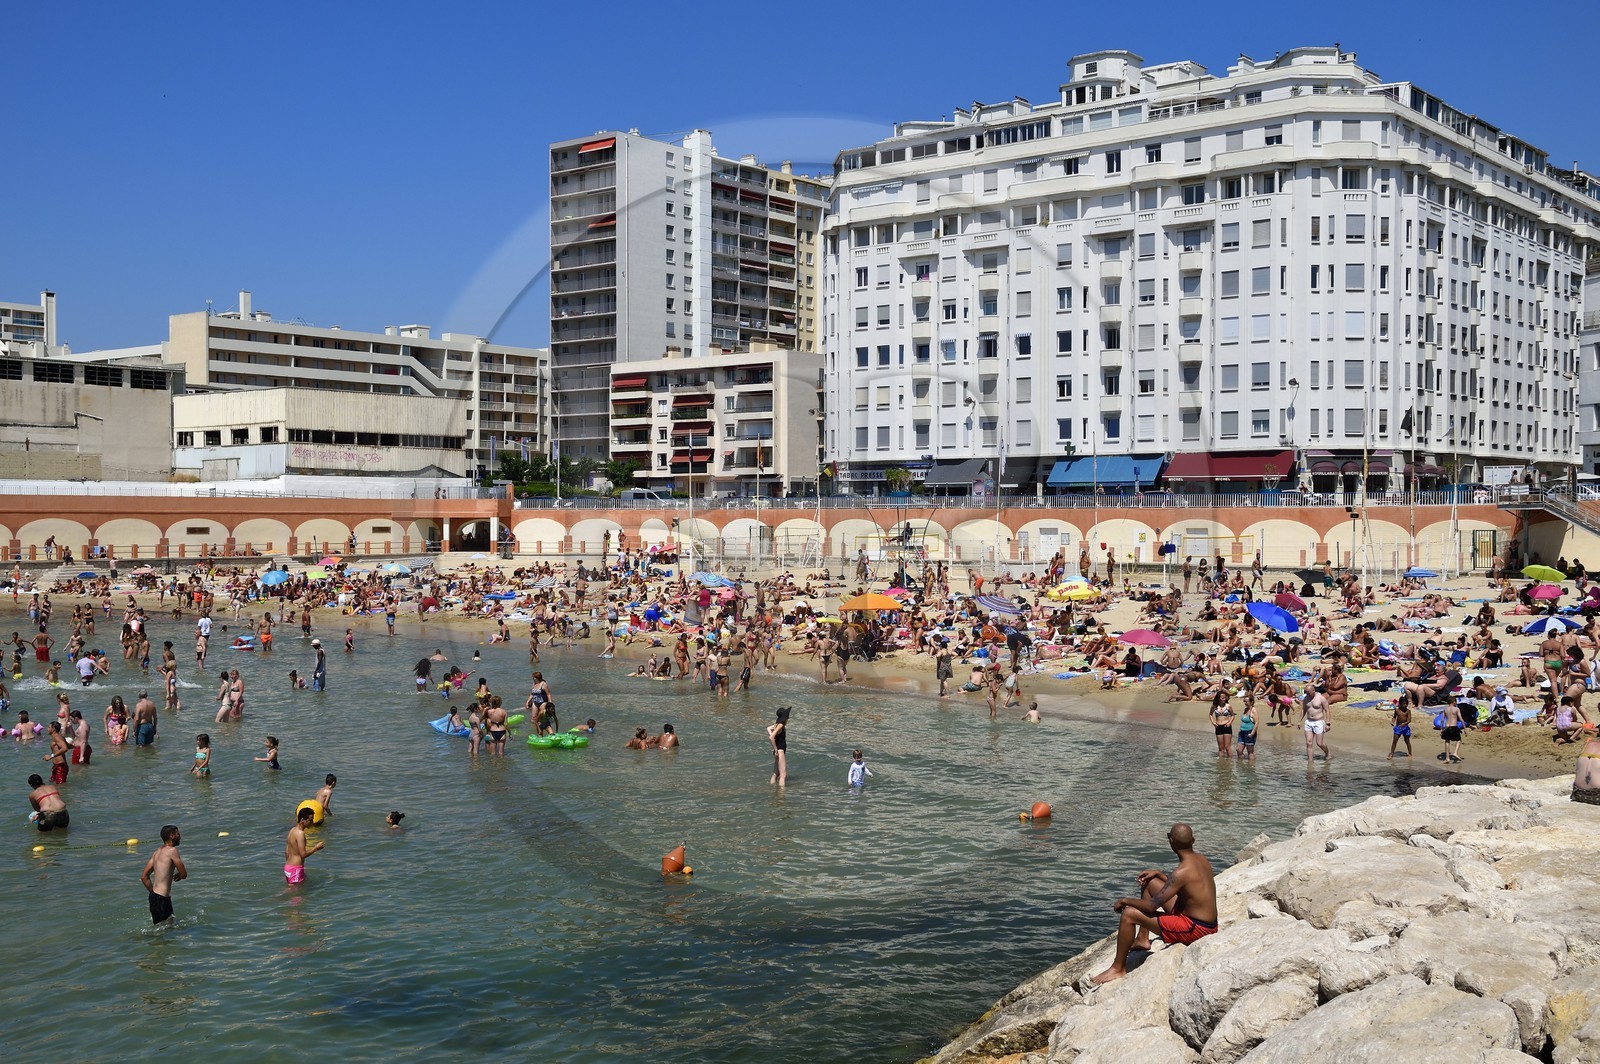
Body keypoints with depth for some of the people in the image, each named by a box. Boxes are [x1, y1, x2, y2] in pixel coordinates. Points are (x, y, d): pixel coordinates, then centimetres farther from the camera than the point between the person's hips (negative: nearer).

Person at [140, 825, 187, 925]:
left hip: (154, 895, 9)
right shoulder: (172, 850, -13)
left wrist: (153, 892, 19)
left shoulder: (157, 852, 13)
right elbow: (184, 874, -11)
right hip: (161, 898, -9)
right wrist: (177, 875, 11)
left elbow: (144, 877, 16)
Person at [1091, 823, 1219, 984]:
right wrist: (1158, 874, 13)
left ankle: (1118, 968, 1)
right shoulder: (1201, 860, 1)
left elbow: (1152, 906, -23)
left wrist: (1125, 901, -7)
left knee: (1129, 914, -12)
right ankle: (1142, 939, 26)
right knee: (1149, 882, 18)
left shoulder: (1182, 872, -26)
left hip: (1195, 928, -9)